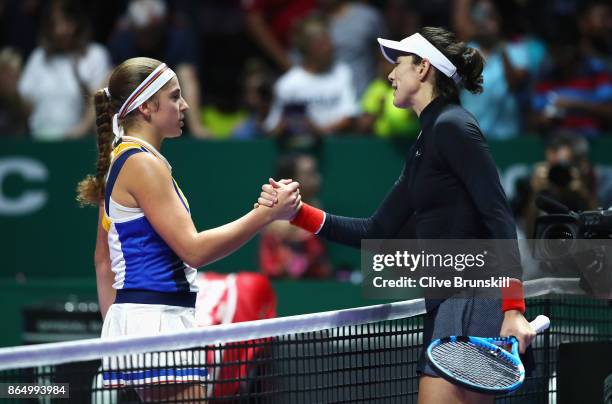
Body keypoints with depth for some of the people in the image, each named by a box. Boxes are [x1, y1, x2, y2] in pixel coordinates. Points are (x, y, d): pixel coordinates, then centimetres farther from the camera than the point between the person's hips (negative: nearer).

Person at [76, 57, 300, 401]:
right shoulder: (142, 163, -13)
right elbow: (193, 249, -18)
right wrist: (266, 214, -17)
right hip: (154, 318, -10)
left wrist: (115, 330, 24)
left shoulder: (120, 160, 17)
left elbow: (104, 260, 22)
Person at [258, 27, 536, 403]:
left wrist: (513, 311, -25)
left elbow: (500, 217, -18)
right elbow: (377, 232, 20)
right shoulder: (426, 143, 20)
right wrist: (298, 212, 12)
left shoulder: (453, 126, -10)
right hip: (448, 305, 10)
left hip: (470, 299, -10)